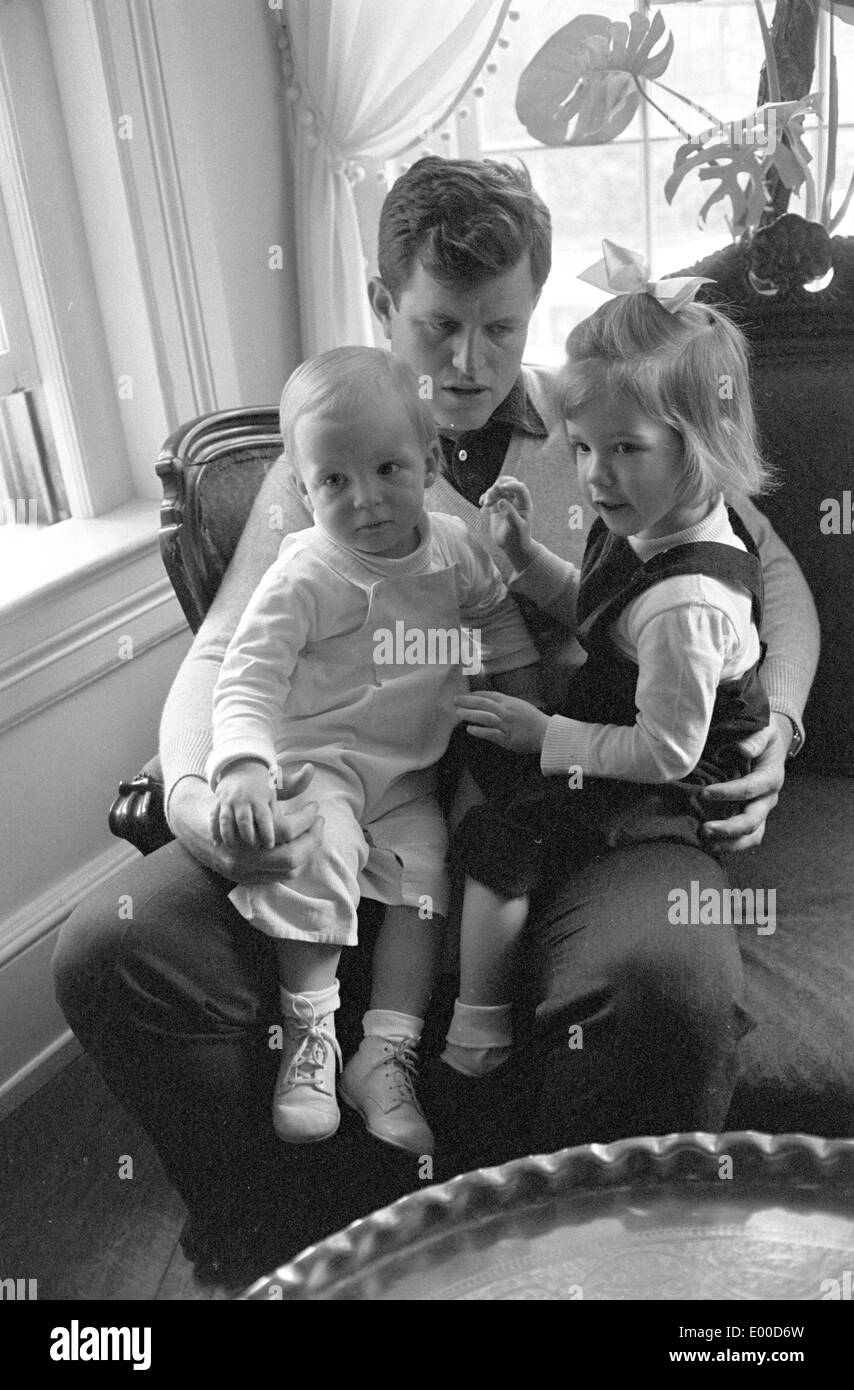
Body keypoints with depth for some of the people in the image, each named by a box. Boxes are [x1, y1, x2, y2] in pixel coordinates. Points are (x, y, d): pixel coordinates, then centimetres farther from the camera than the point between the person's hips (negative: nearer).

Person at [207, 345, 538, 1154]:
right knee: (315, 854, -29)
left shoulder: (454, 548, 1)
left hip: (409, 775, 5)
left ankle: (386, 1053, -1)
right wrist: (242, 766, -39)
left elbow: (497, 617, 19)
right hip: (316, 759, -5)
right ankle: (309, 1033, -9)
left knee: (427, 876, -12)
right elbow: (247, 677, -22)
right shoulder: (305, 575, -16)